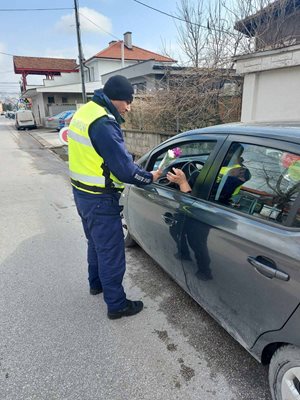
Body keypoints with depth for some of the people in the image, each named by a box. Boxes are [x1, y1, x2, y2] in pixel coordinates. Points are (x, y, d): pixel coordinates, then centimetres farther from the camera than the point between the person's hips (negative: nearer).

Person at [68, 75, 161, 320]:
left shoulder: (85, 111, 8)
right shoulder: (104, 123, -24)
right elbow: (124, 168, -25)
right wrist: (150, 177, -8)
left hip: (83, 192, 10)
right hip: (100, 199, -10)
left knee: (96, 242, 26)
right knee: (111, 252, 4)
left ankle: (96, 283, 46)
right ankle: (117, 305, 20)